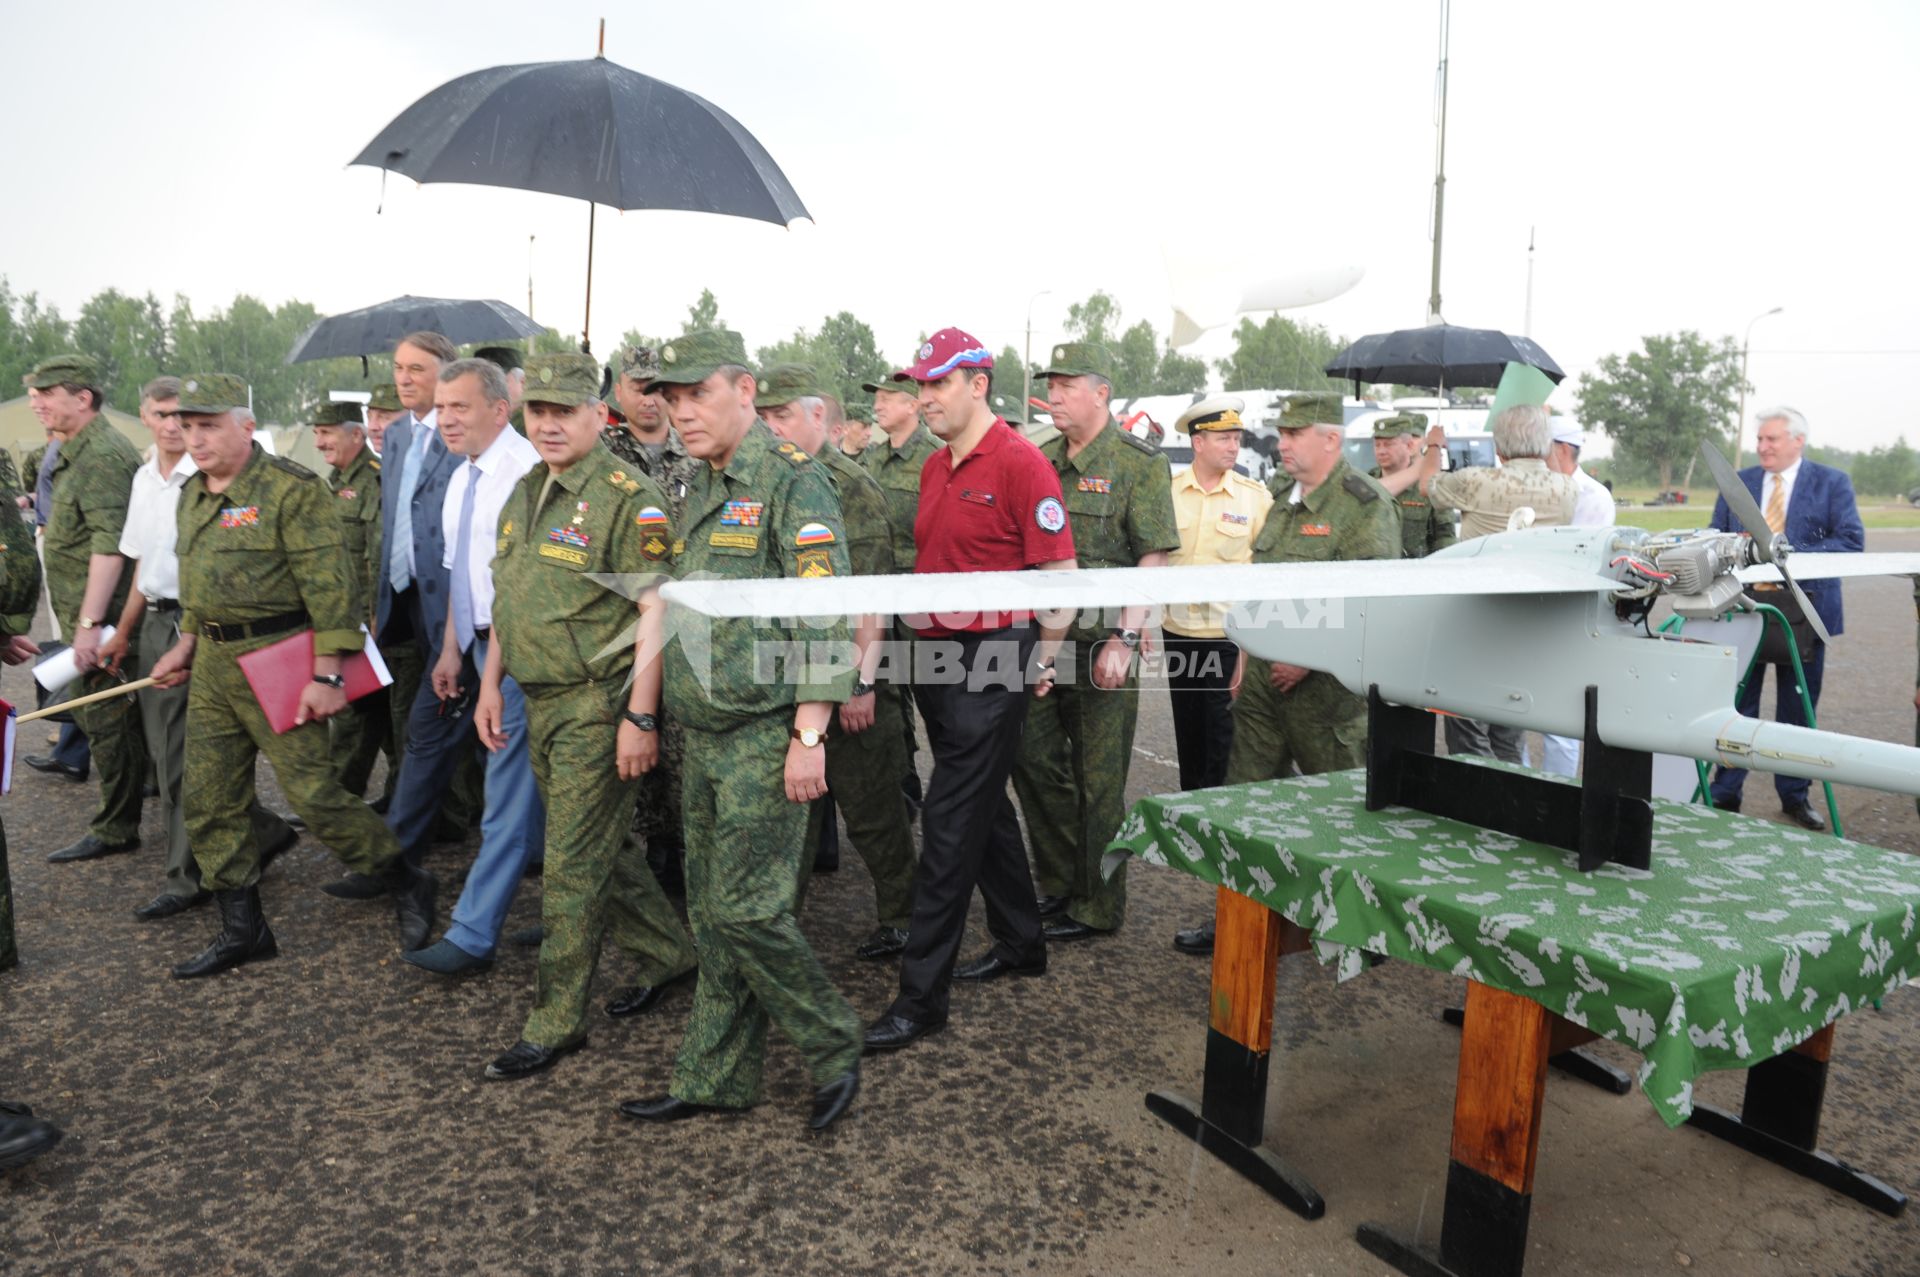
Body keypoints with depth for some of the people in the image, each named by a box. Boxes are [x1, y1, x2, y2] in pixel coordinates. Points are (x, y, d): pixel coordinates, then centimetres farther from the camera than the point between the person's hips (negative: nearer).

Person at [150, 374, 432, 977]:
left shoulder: (292, 488, -14)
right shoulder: (192, 495, 14)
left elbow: (329, 586, -18)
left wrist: (326, 674, -20)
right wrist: (186, 645, 22)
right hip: (213, 662, 9)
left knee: (313, 793, -6)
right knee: (208, 799, 10)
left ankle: (407, 886, 13)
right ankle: (242, 929, 23)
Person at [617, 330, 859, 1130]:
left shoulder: (792, 481, -12)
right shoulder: (701, 492, 16)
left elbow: (823, 617, -18)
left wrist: (808, 736, -21)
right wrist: (658, 716, 19)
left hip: (765, 736, -8)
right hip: (704, 735, 9)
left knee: (746, 910, -6)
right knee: (711, 913, 13)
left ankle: (834, 1050, 15)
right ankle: (714, 1079, 25)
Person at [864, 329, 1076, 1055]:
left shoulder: (1020, 464, -13)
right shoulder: (935, 468, 12)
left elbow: (1061, 574, -12)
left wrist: (1041, 662, -4)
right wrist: (921, 630, 13)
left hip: (991, 663, -9)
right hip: (936, 657, 9)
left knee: (951, 828, -5)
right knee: (986, 809, 18)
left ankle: (922, 996, 4)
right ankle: (1021, 945, 36)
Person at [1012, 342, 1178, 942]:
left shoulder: (1138, 463, -6)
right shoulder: (1040, 460, 12)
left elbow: (1154, 559, -11)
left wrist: (1125, 638, -19)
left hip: (1101, 643, -6)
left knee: (1099, 780, 3)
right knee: (1033, 758, 11)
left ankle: (1097, 906, 17)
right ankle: (1060, 883, 29)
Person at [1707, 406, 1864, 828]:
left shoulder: (1832, 483, 1)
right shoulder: (1737, 483, 8)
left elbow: (1851, 541, -8)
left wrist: (1791, 554, -19)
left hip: (1802, 611, -1)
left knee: (1797, 710, 9)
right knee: (1736, 706, 4)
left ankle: (1794, 796, 22)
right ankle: (1725, 793, 12)